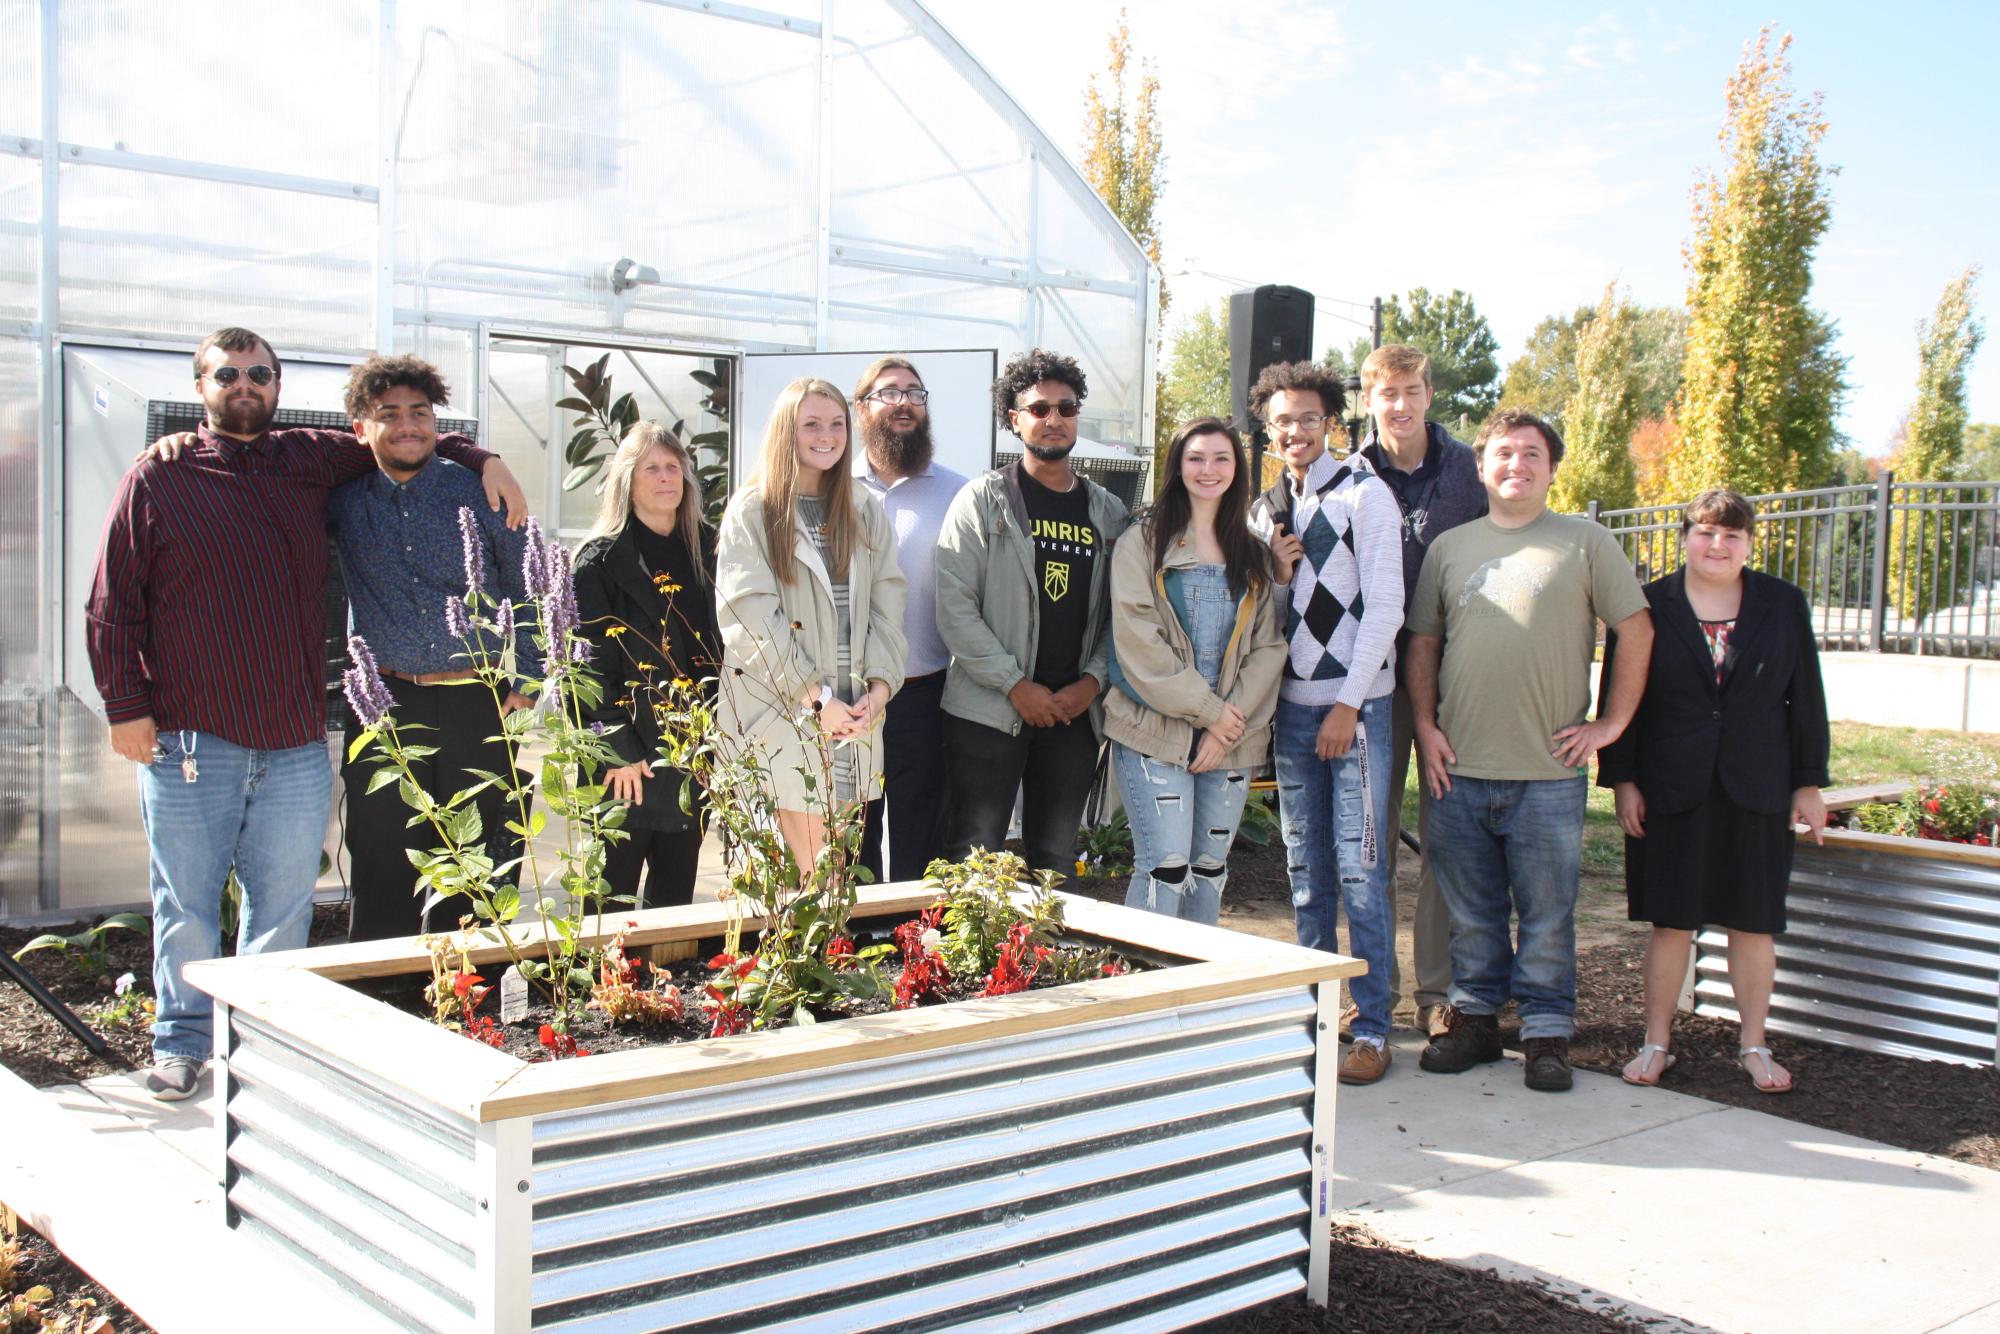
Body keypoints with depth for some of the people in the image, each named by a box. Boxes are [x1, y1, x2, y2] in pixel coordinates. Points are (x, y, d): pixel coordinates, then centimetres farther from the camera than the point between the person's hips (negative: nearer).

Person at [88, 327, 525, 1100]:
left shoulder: (312, 463, 13)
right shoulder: (158, 477, 4)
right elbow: (111, 605, 3)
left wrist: (483, 462, 13)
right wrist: (125, 707, -4)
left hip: (295, 743, 3)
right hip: (188, 738, -3)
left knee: (284, 905, 7)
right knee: (187, 904, 3)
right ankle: (182, 1042, 19)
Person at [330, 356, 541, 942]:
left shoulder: (477, 491, 3)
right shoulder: (344, 501, 7)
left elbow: (527, 587, 8)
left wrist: (525, 679, 2)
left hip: (480, 705, -1)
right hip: (387, 706, 1)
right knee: (383, 877, 2)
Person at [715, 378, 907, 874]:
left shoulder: (865, 510, 14)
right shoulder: (752, 511, 0)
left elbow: (887, 603, 9)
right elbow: (749, 616, -9)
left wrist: (879, 686, -6)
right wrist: (815, 698, -13)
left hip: (854, 716, 4)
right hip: (783, 715, -4)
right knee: (815, 875, -6)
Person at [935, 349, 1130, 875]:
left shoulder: (1108, 511, 11)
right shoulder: (983, 499, -2)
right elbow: (954, 605, -9)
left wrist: (1093, 680, -5)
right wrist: (1015, 684, -13)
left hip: (1074, 712, 4)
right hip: (989, 712, -4)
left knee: (1056, 861, 11)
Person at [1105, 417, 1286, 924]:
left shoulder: (1254, 555, 14)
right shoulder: (1144, 542, 1)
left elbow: (1269, 646, 7)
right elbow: (1137, 640, -9)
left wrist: (1233, 721, -7)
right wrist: (1208, 710, -12)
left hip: (1232, 734, 4)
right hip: (1156, 730, -4)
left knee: (1211, 867, 10)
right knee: (1166, 867, -11)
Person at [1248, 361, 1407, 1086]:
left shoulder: (1365, 495, -4)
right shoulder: (1267, 509, 14)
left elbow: (1384, 606, -9)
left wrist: (1349, 704, -13)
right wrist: (1274, 575, -3)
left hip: (1356, 702, -6)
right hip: (1292, 702, 6)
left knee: (1359, 864, -6)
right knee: (1305, 865, 10)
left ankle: (1371, 1026, 0)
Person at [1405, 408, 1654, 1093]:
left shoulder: (1585, 542, 2)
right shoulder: (1449, 547, 12)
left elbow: (1637, 633, 3)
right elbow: (1423, 643, 15)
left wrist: (1611, 723, 0)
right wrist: (1426, 726, 5)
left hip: (1548, 772, -3)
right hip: (1458, 769, 3)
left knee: (1547, 914, 4)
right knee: (1470, 910, 11)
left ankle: (1547, 1033, 15)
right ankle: (1474, 1017, 24)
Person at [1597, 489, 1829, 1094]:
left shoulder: (1784, 606, 6)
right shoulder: (1648, 606, 1)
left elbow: (1806, 700, 8)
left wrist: (1809, 783, 5)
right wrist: (1621, 779, -3)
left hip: (1757, 793, 1)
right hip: (1670, 791, -1)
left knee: (1754, 924, 6)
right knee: (1670, 921, 3)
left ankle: (1755, 1048, 18)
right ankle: (1656, 1044, 14)